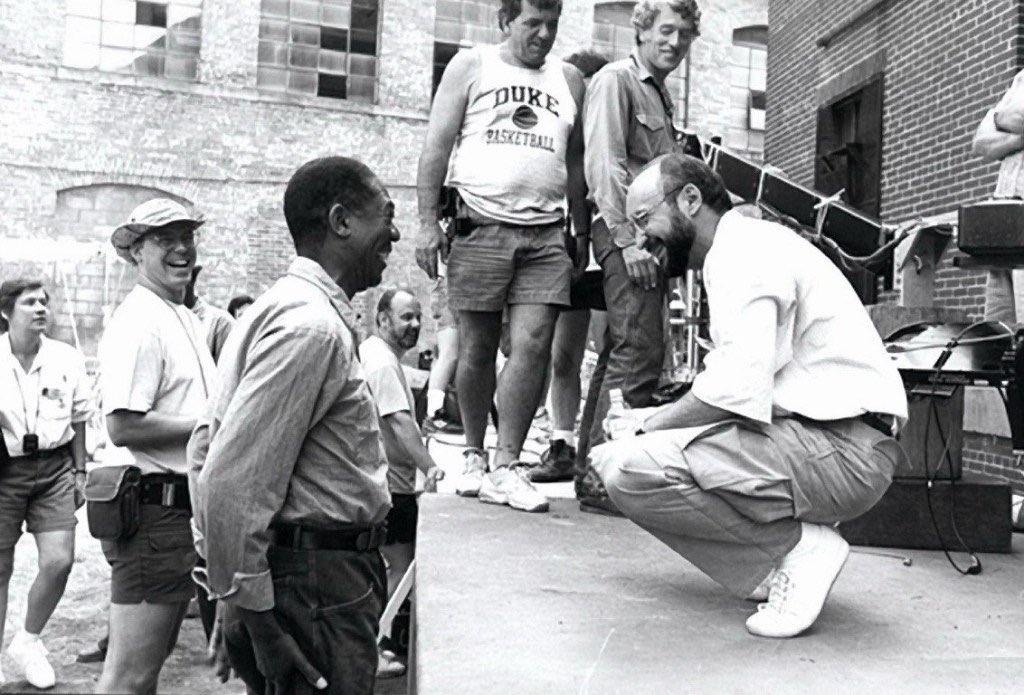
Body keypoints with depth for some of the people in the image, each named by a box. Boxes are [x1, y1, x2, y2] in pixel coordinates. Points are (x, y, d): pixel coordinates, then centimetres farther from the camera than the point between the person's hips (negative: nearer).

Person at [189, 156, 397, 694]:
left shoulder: (283, 306, 12)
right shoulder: (313, 325, -19)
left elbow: (206, 445, 15)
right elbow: (233, 484, -25)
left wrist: (223, 571, 14)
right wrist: (250, 610, -16)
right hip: (317, 586, -10)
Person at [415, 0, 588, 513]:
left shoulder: (568, 80, 18)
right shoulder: (471, 66, 10)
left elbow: (576, 162, 20)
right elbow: (437, 144, 3)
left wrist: (583, 232, 13)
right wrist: (428, 221, -6)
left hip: (545, 235, 2)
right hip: (480, 227, -2)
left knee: (533, 345, -10)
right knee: (477, 350, 3)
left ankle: (506, 468, -4)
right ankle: (474, 457, 19)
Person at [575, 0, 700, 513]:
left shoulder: (661, 95, 25)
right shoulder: (616, 80, -1)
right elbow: (604, 164, -12)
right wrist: (628, 238, -20)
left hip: (650, 235, 9)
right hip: (625, 234, -9)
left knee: (625, 353, 9)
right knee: (639, 351, -14)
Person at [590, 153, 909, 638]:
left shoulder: (746, 249, -11)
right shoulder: (740, 250, 21)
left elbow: (735, 392, -24)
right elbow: (742, 385, 15)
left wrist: (648, 428, -9)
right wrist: (650, 422, 4)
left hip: (843, 451, -11)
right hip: (808, 431, 11)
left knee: (629, 470, -23)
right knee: (624, 439, 14)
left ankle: (800, 546, -8)